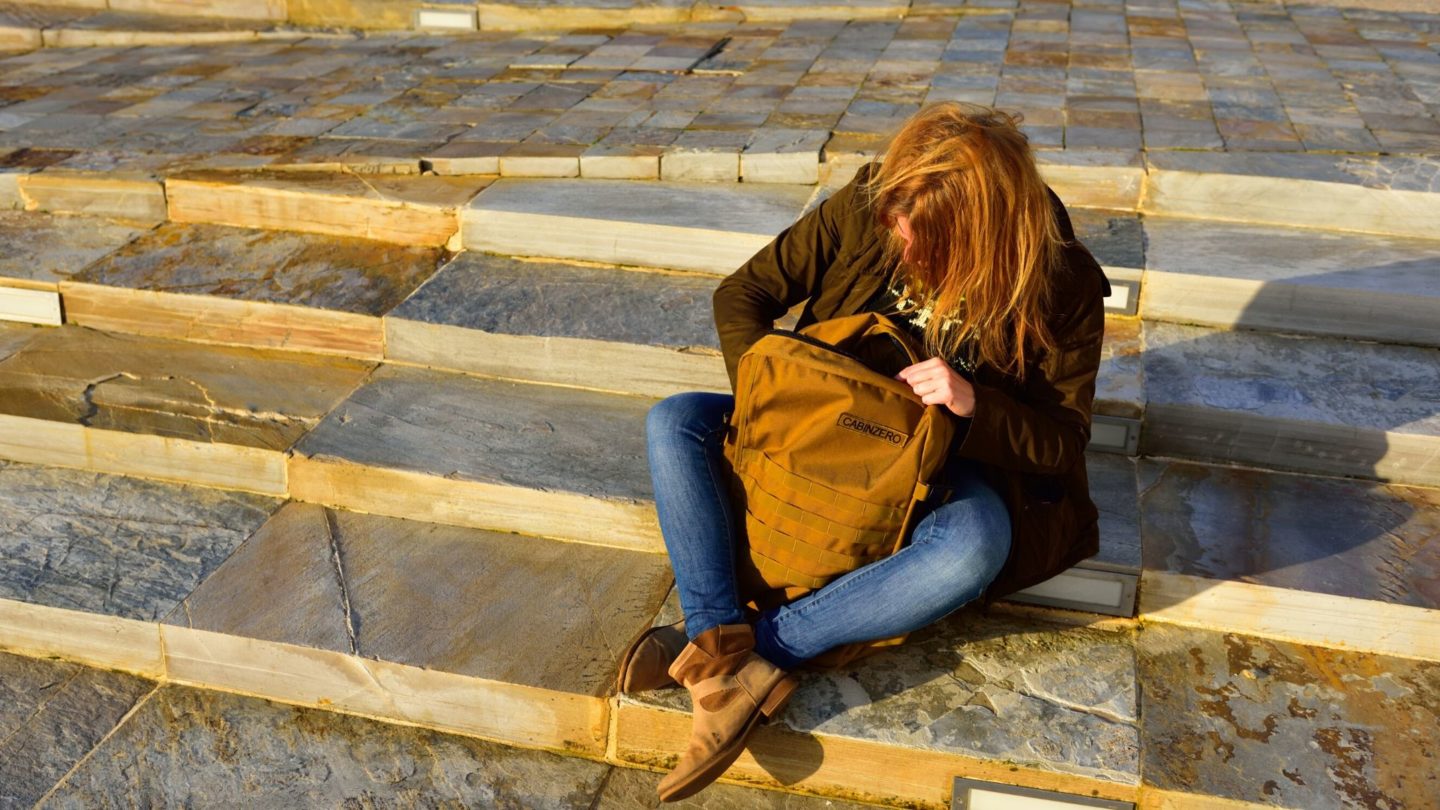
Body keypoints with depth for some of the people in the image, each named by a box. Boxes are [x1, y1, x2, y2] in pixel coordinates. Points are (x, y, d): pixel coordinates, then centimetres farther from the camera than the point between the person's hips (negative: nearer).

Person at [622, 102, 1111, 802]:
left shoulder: (1062, 285, -17)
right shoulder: (862, 208, -13)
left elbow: (1065, 439, -11)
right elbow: (743, 294, -5)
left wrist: (976, 406, -31)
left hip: (947, 460, -3)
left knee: (976, 546, -39)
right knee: (674, 423, -18)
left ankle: (714, 647, -31)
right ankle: (728, 668, -34)